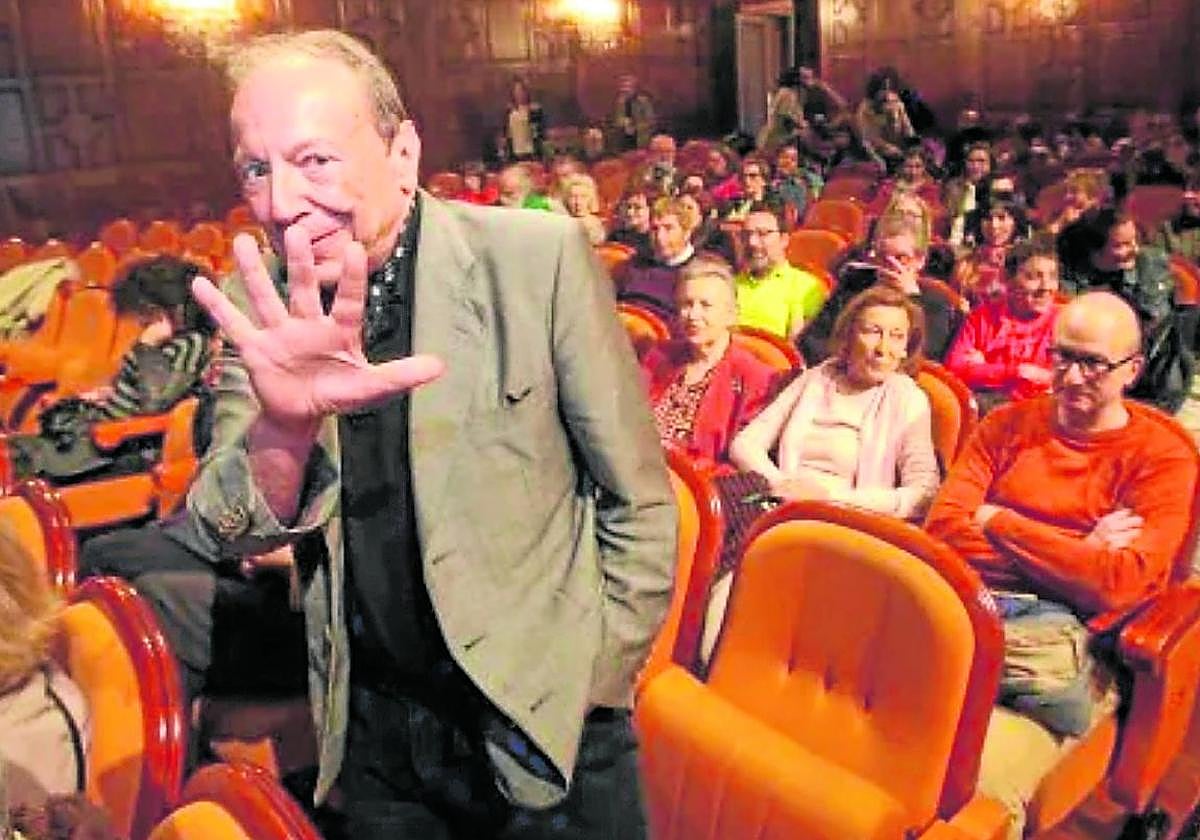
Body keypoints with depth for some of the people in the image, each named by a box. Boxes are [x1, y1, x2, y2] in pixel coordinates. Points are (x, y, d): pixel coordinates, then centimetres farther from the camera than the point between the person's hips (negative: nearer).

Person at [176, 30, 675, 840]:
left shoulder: (541, 257, -17)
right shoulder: (260, 305, -6)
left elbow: (640, 502, -9)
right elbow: (227, 536, -11)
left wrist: (595, 687, -5)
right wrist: (284, 424, -31)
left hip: (541, 719, -3)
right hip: (372, 729, 4)